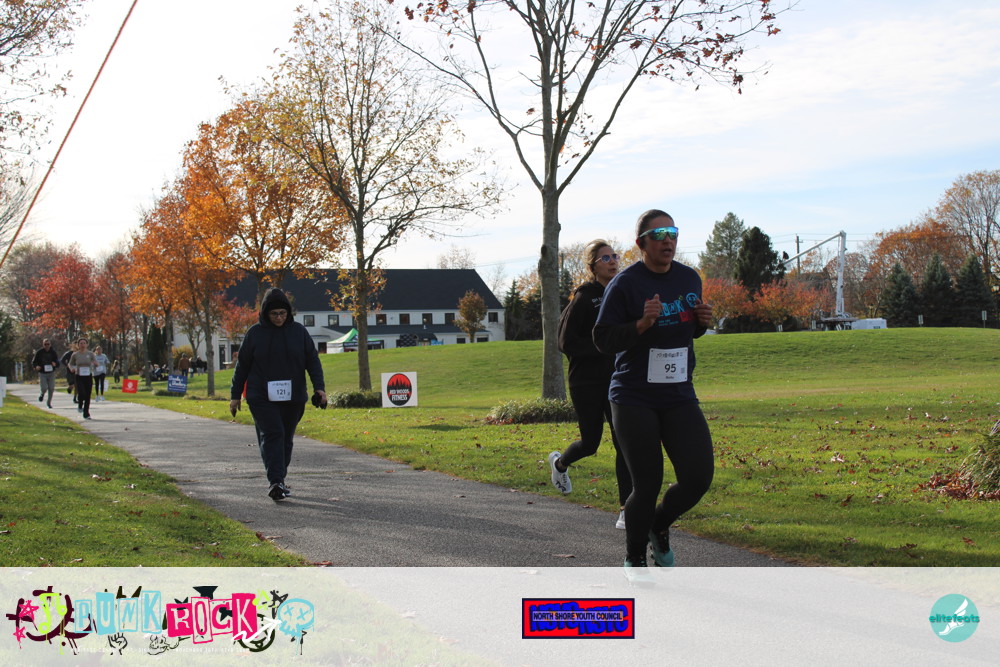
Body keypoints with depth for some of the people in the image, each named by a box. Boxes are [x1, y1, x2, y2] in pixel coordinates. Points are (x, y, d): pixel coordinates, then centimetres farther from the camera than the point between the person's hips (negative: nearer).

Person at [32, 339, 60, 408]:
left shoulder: (53, 352, -1)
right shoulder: (39, 352, -4)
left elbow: (58, 363, 0)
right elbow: (34, 362, 2)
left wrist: (55, 364, -25)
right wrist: (36, 366, -20)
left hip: (51, 373, 2)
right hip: (42, 373, -1)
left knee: (51, 388, -1)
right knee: (44, 388, -12)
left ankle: (49, 402, 19)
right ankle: (42, 394, 25)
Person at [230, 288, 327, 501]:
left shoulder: (299, 331, 4)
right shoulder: (255, 333, 1)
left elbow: (313, 361, 5)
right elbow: (242, 365, 6)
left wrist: (319, 387, -9)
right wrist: (235, 395, 6)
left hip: (293, 398, 3)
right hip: (262, 398, -2)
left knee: (286, 438, 9)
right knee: (272, 435, -15)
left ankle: (278, 480, 21)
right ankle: (275, 482, -20)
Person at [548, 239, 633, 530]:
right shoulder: (584, 297, -9)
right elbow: (566, 343, -11)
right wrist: (604, 347, -17)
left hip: (616, 380, 4)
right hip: (586, 383, -4)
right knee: (590, 442, 6)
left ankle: (625, 509, -3)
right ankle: (560, 463, 41)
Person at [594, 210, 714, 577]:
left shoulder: (690, 278, 9)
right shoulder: (625, 284, -10)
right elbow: (603, 339, -10)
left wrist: (702, 322, 0)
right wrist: (643, 323, -25)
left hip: (679, 396, 5)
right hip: (634, 399, -5)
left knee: (699, 476, -6)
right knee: (647, 484, -4)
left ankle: (659, 527, 25)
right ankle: (634, 559, 21)